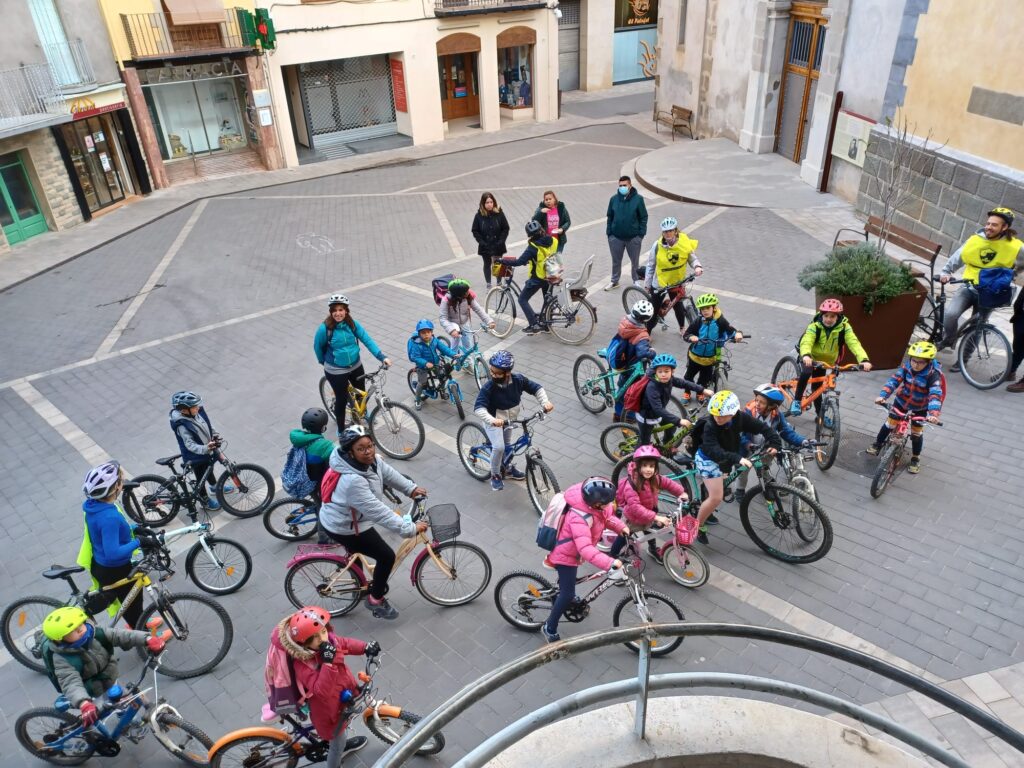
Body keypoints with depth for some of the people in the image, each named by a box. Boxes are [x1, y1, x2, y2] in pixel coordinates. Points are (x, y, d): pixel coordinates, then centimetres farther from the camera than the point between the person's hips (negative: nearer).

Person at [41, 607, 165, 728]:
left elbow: (120, 635, -23)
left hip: (111, 680, 5)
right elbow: (71, 684, -40)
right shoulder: (63, 660, -30)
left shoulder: (94, 632, -19)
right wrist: (84, 703, -58)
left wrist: (147, 639, -37)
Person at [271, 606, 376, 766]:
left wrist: (366, 647, -16)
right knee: (337, 744, 18)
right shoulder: (302, 664, -38)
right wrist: (328, 663, -55)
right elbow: (321, 690, -45)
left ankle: (342, 744, 66)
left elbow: (346, 643, 0)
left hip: (342, 696, 7)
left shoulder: (329, 639, -19)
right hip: (328, 709, -7)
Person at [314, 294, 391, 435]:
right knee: (342, 399, 6)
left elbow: (367, 340, -13)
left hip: (356, 366, 4)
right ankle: (341, 430, 29)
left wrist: (382, 356, -23)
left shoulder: (352, 324, -11)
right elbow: (317, 346, -5)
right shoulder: (325, 328, -21)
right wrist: (324, 362, 10)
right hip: (336, 371, -4)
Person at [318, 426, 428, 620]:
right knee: (387, 556, 1)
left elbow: (388, 473, 4)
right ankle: (375, 600, 21)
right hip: (343, 527, -9)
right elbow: (379, 512, -38)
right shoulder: (352, 481, -40)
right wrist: (409, 529, -35)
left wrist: (411, 488, 1)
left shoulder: (369, 459, -14)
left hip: (338, 516, 9)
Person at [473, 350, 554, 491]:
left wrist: (545, 402, -25)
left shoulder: (518, 380, -23)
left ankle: (507, 468, 50)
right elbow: (478, 408, -38)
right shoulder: (488, 387, -33)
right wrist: (492, 420, -55)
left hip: (510, 420, 4)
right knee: (499, 447, -20)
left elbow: (536, 388, -10)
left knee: (506, 445, 23)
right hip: (493, 421, -4)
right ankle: (495, 475, 5)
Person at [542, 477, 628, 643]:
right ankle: (549, 629, 14)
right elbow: (586, 549, -50)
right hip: (566, 554, -9)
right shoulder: (579, 518, -43)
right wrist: (610, 563, -58)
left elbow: (608, 516, 4)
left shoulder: (597, 503, -18)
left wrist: (621, 527, -12)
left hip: (572, 550, 9)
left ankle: (564, 596, 63)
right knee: (568, 594, -3)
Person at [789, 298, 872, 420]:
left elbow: (854, 343, -33)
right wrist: (805, 355, -65)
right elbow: (806, 341, -42)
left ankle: (820, 414, 32)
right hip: (811, 357, -3)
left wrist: (864, 360, -50)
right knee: (806, 372, -34)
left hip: (826, 361, 3)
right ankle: (796, 401, -17)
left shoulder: (844, 327, -20)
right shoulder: (815, 326, -26)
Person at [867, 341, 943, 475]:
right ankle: (877, 444, 32)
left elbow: (935, 394, -38)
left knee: (917, 432, 8)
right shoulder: (906, 366, -20)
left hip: (920, 407, -2)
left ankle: (915, 459, 28)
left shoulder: (933, 374, -29)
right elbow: (894, 380, -25)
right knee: (890, 423, 9)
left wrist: (933, 414, -52)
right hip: (902, 400, 2)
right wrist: (882, 396, -40)